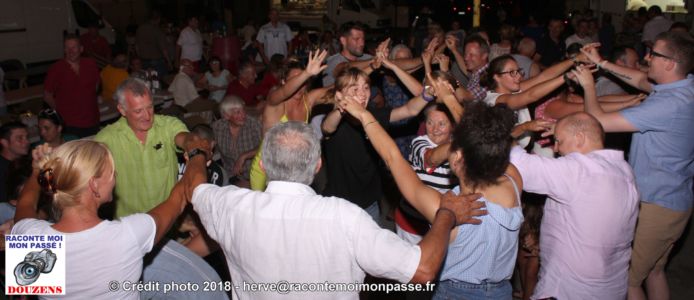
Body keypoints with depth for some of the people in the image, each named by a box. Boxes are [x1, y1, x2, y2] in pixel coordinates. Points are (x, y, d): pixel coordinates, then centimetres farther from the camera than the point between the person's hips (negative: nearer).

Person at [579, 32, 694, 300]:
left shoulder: (670, 104, -30)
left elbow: (599, 122, -29)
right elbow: (641, 80, 18)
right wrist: (601, 63, 12)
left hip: (656, 206, -10)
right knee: (654, 270, 26)